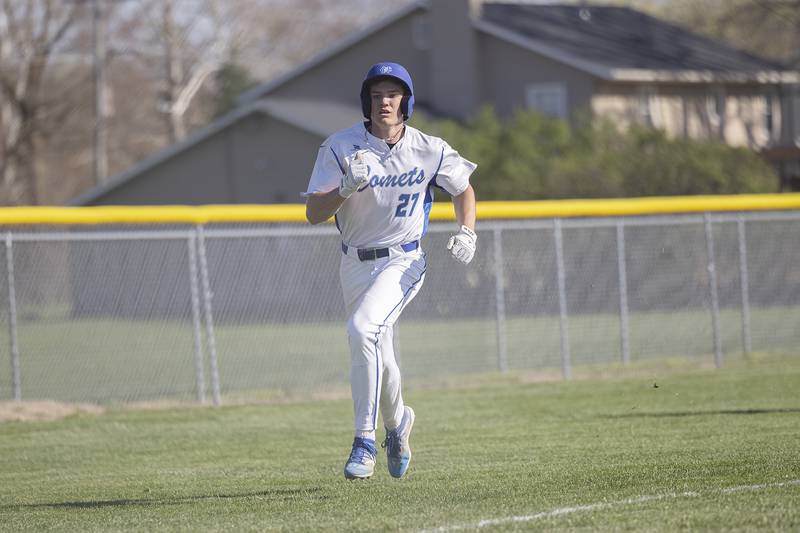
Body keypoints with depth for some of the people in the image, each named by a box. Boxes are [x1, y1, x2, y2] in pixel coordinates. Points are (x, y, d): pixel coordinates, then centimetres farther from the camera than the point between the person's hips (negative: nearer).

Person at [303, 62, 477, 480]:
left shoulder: (430, 150, -6)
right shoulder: (340, 148, -9)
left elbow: (463, 189, 12)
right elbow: (313, 213, -14)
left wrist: (466, 232, -5)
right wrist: (347, 187, -32)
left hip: (402, 261, -3)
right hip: (354, 264, 3)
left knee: (363, 328, -28)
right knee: (376, 352, 13)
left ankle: (365, 440, -23)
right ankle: (396, 421, 45)